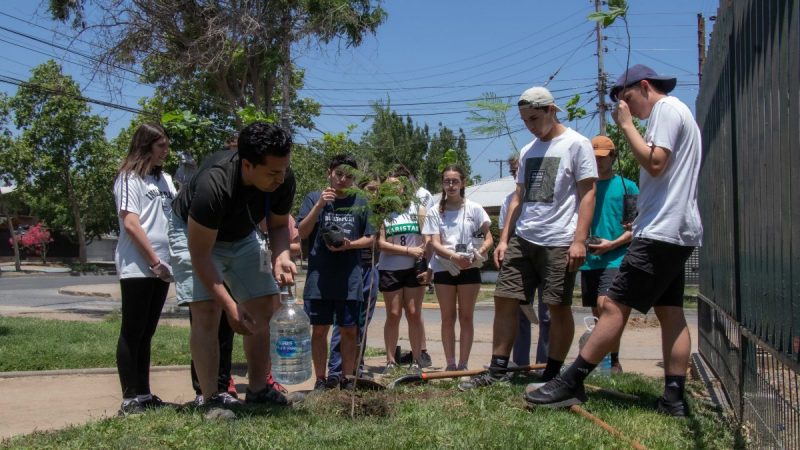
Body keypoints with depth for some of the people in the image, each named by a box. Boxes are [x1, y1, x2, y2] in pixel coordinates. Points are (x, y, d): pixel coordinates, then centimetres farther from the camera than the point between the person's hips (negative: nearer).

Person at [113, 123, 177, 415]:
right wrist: (154, 261, -13)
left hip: (161, 268, 7)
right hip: (137, 267, -7)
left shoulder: (165, 180, 15)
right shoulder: (129, 178, -5)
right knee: (132, 333, -3)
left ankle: (144, 394, 15)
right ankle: (130, 399, 0)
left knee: (146, 333, 10)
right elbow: (130, 224, -12)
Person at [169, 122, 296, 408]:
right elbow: (200, 254, -33)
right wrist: (229, 305, -37)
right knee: (206, 312, -17)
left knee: (263, 308, 0)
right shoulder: (214, 184, -41)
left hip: (243, 234, 6)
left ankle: (258, 390, 9)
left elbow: (279, 225, -5)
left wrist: (280, 256, -26)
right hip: (193, 232, -5)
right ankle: (211, 400, -11)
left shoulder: (283, 179, -25)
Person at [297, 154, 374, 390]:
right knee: (320, 329, 5)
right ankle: (321, 380, 15)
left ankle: (348, 379, 16)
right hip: (319, 276, -1)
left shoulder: (360, 203, 7)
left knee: (349, 330, 5)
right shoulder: (314, 198, 4)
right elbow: (302, 233, -3)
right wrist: (319, 205, -14)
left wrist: (349, 244, -11)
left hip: (350, 278, 1)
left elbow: (370, 238, 9)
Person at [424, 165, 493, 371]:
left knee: (466, 317, 2)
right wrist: (454, 257, -21)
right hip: (444, 268, 1)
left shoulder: (474, 209, 2)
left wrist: (479, 253, -20)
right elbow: (436, 244, -4)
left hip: (469, 268, -1)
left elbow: (488, 239, 1)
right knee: (448, 317, 4)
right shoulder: (436, 212, 4)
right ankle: (450, 364, 9)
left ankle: (463, 364, 6)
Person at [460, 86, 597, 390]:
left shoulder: (577, 144, -3)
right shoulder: (527, 151, 17)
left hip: (558, 242, -7)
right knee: (504, 300, 3)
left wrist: (579, 240, -16)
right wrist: (504, 238, 12)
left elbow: (587, 194, -8)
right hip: (522, 239, 7)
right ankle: (497, 371, 9)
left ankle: (552, 376, 11)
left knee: (559, 307, 0)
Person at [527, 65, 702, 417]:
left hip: (661, 231, -11)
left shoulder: (666, 109, -8)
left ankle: (570, 384, -11)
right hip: (676, 232, 11)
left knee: (614, 306, -12)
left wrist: (626, 125, -10)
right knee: (670, 312, 6)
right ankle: (674, 397, 6)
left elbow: (655, 164, -19)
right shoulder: (675, 112, 24)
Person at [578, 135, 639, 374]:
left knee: (605, 306, -18)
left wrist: (613, 244, -13)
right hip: (589, 259, 5)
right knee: (597, 312, 10)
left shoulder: (627, 186, 1)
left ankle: (614, 361, -6)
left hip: (615, 258, -5)